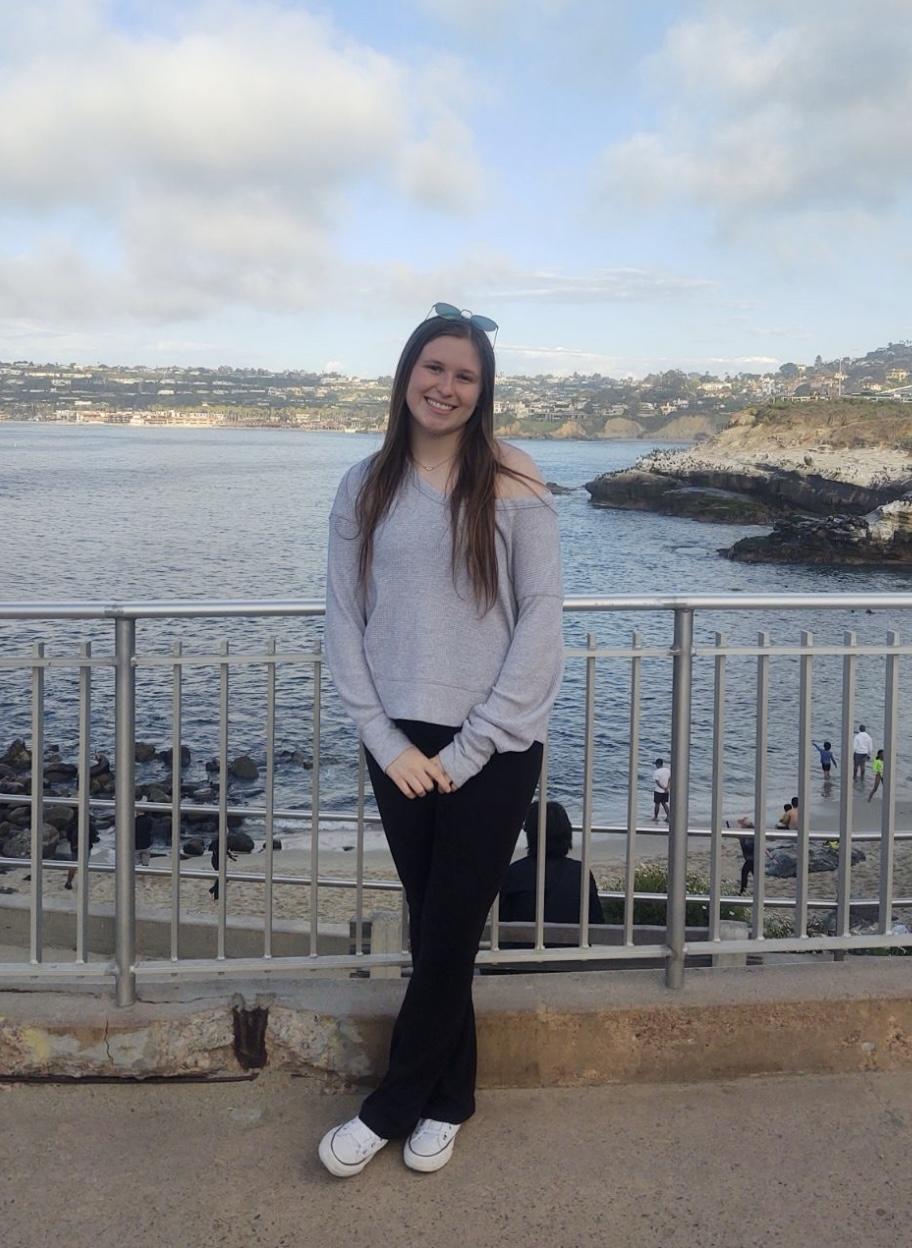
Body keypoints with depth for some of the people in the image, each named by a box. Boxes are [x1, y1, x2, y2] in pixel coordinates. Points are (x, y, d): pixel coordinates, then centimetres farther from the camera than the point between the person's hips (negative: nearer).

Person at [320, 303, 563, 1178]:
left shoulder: (512, 486, -5)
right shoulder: (366, 488, 4)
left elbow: (540, 622, -8)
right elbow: (344, 619, 4)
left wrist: (469, 748, -10)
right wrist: (386, 740, -6)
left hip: (492, 751, -2)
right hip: (401, 747, 3)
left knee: (449, 933, 5)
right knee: (432, 930, 12)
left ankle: (392, 1106, 25)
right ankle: (447, 1100, 31)